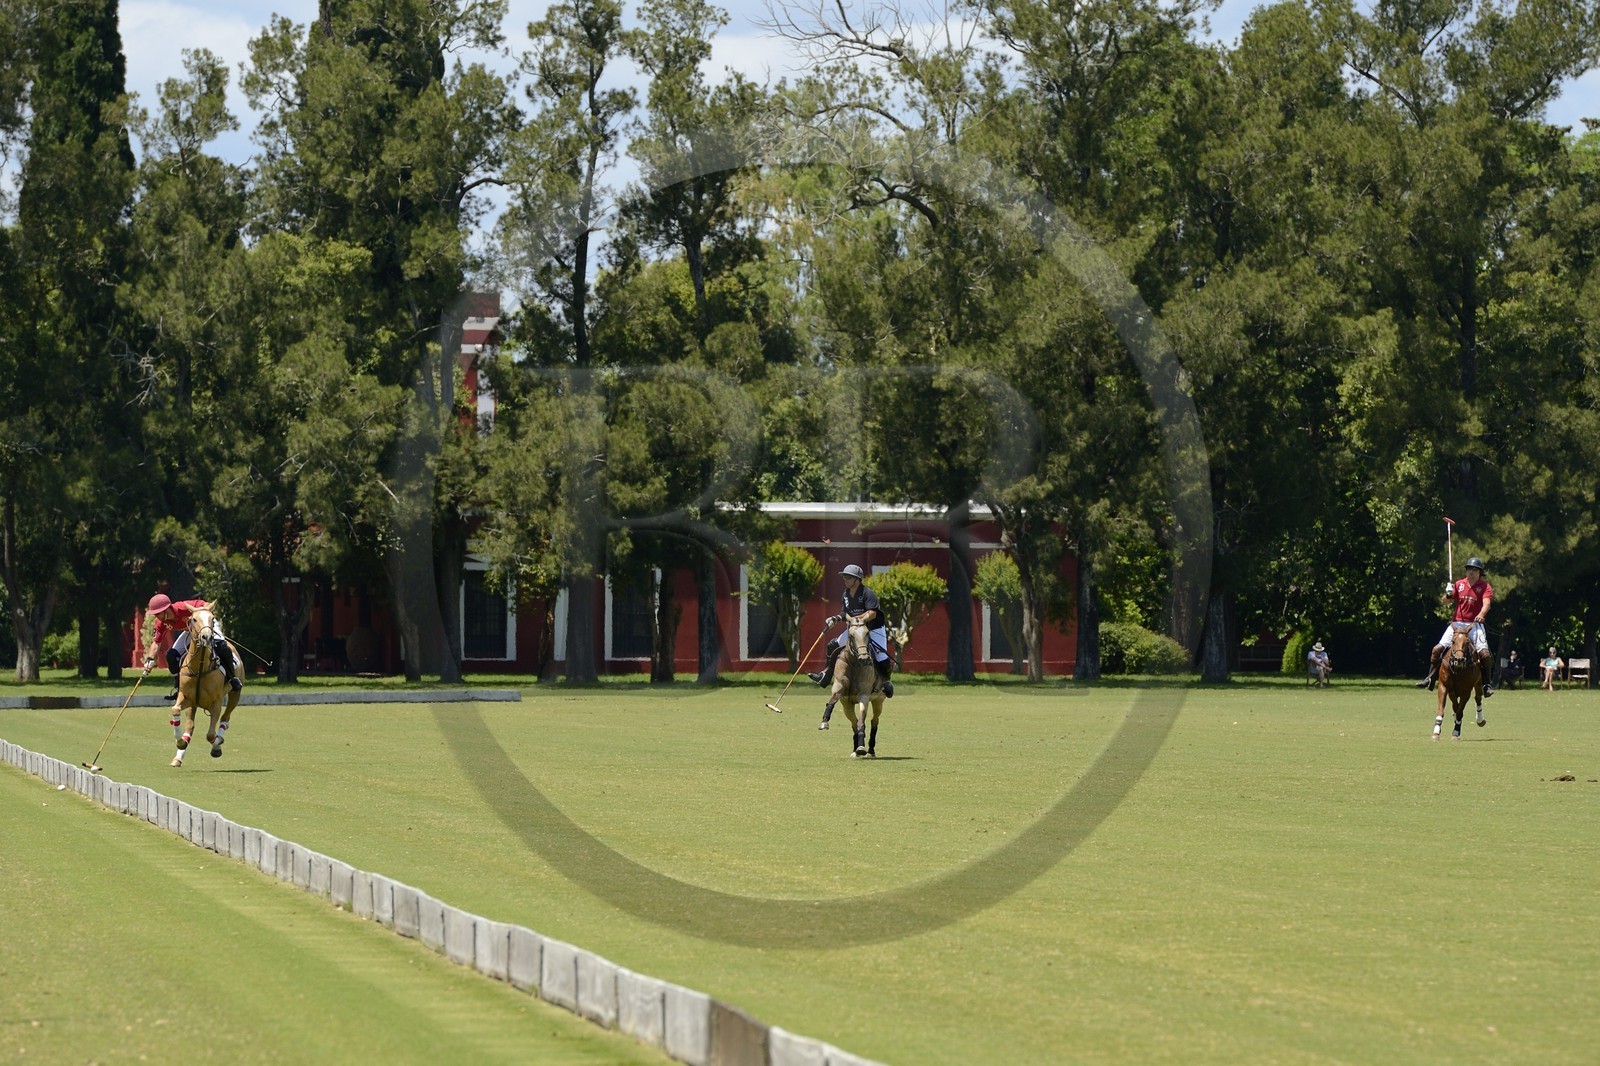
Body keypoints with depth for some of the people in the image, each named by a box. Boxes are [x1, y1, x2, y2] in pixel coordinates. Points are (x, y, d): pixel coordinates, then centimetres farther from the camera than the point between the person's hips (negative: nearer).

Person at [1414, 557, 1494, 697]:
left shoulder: (1485, 587, -1)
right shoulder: (1459, 584, 9)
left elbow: (1486, 603, -17)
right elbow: (1446, 601, 8)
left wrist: (1481, 614, -38)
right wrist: (1448, 595, -16)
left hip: (1474, 625, -3)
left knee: (1484, 653, -20)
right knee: (1437, 649, -7)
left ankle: (1487, 684, -4)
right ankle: (1430, 678, 6)